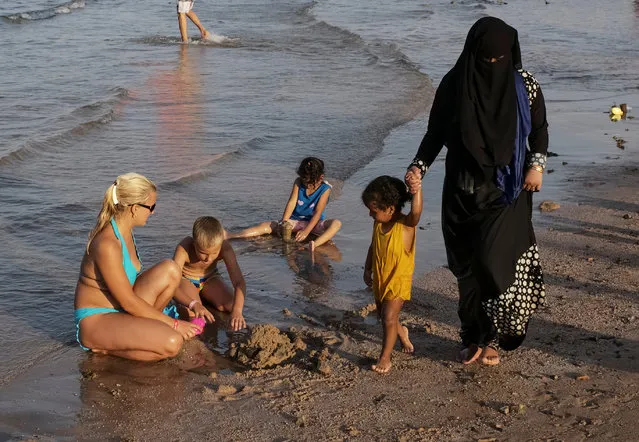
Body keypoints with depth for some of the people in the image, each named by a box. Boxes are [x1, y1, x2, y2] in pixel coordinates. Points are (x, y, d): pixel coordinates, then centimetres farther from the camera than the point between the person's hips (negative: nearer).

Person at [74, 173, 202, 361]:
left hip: (119, 311, 9)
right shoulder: (107, 244, -26)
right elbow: (129, 302, -22)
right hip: (95, 322, -9)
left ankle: (139, 327, 3)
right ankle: (104, 348, -7)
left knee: (170, 270, -7)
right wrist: (172, 323, -13)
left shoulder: (125, 232, 4)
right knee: (172, 343, -26)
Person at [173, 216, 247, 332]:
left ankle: (203, 296, 11)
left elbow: (239, 282, -35)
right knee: (193, 312, -31)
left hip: (209, 278, 3)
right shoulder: (184, 249, -38)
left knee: (229, 306, -19)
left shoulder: (225, 248, -31)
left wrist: (237, 310, -54)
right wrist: (194, 304, -62)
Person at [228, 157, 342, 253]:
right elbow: (291, 203, -12)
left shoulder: (325, 189, -13)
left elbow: (318, 212, -21)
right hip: (295, 221, 2)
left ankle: (315, 245, -61)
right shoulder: (298, 183, -4)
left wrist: (306, 231, -31)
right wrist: (284, 221, -28)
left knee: (336, 223, -33)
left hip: (313, 223, -2)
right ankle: (228, 236, -31)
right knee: (267, 226, -16)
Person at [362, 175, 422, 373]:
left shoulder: (406, 224, -24)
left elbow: (416, 212, -48)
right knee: (382, 314, 21)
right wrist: (367, 270, 15)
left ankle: (385, 357, 7)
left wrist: (416, 189, -62)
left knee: (389, 317, -9)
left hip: (399, 279, -7)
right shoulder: (378, 224, -5)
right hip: (380, 277, 7)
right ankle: (402, 333, 52)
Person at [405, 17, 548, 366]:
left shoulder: (525, 85, -6)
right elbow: (436, 132, 0)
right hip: (463, 192, 1)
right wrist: (418, 167, -14)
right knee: (467, 265, 6)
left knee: (494, 261, -10)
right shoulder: (454, 84, -7)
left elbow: (539, 128, 8)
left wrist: (537, 165, -6)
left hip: (507, 191, -1)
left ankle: (491, 337, 7)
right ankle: (474, 336, 20)